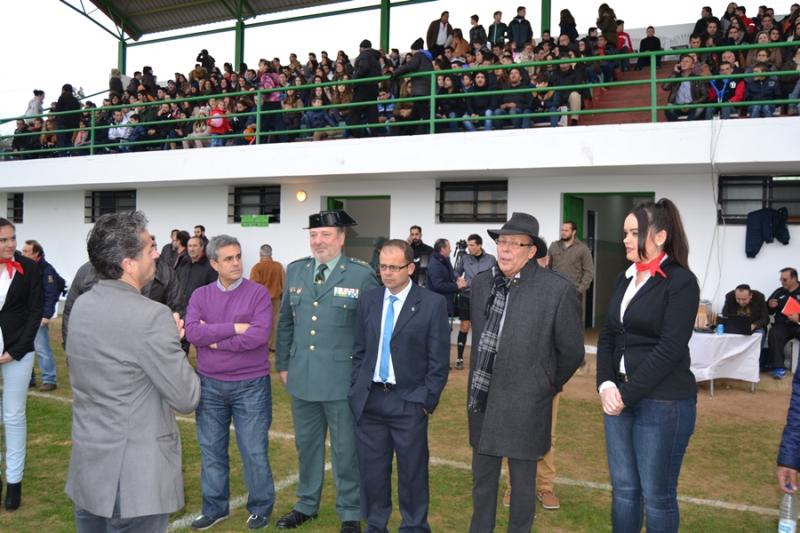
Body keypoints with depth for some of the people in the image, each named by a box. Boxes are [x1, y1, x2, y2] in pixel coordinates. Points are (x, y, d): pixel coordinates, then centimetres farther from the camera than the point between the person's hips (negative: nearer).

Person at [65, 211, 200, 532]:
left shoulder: (81, 307, 3)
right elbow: (186, 398, -17)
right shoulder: (152, 316, -22)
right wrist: (172, 343, -3)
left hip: (87, 469, 8)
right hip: (135, 480, -8)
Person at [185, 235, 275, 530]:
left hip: (251, 385, -3)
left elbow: (259, 335, -19)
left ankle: (260, 508, 23)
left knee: (254, 451, 4)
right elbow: (192, 332, -12)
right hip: (210, 385, 3)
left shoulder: (258, 293, -7)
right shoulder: (200, 295, 3)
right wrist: (234, 328, -18)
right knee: (211, 449, 14)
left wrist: (214, 339, -11)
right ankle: (214, 507, 31)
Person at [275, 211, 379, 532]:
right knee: (306, 445, 19)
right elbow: (286, 322, 13)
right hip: (302, 378, 5)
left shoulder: (362, 275, -9)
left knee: (346, 450, 8)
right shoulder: (295, 270, 6)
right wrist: (283, 364, 12)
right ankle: (307, 505, 38)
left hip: (343, 381, -4)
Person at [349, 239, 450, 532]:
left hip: (409, 402, -3)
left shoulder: (433, 304, -8)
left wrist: (428, 401, -8)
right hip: (368, 400, 4)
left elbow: (439, 359, -6)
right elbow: (359, 350, 11)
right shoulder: (368, 300, 5)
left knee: (413, 471, 7)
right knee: (371, 468, 13)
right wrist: (356, 389, 6)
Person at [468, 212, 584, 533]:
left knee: (522, 482, 12)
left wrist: (550, 385, 7)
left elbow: (572, 351, -4)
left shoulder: (557, 289, -15)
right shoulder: (481, 282, 2)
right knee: (482, 479, 18)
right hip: (481, 398, 5)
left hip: (524, 404, -5)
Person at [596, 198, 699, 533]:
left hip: (663, 402, -6)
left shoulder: (681, 282, -9)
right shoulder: (625, 278, 11)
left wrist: (628, 394, -15)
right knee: (623, 488, 13)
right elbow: (608, 336, 11)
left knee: (657, 494, 5)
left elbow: (670, 349, -16)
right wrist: (606, 385, -5)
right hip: (618, 396, 6)